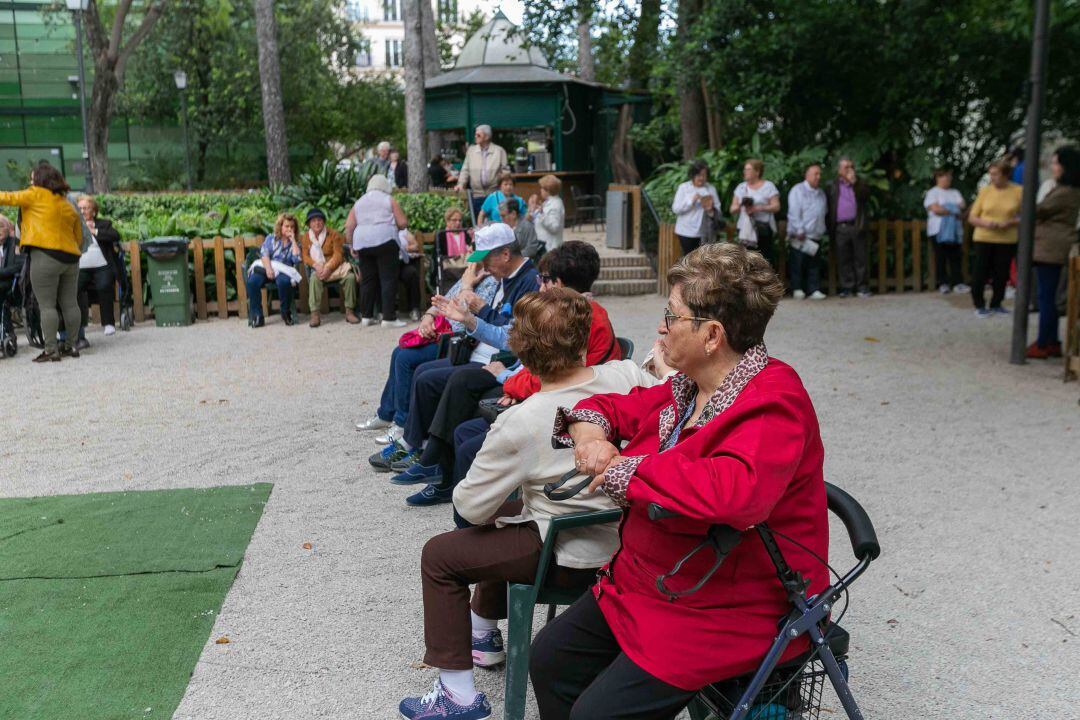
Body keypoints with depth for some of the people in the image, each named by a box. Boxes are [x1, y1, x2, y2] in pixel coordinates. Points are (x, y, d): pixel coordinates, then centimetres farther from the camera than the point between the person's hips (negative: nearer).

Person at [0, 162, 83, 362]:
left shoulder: (36, 194, 0)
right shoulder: (68, 204, 18)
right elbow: (79, 237, 19)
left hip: (45, 255, -7)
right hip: (71, 257, 7)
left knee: (47, 305, -3)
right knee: (70, 303, 10)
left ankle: (51, 350, -5)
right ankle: (71, 345, 14)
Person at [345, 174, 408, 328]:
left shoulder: (359, 202, 17)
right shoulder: (389, 200, 6)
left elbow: (349, 226, 10)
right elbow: (403, 223, 1)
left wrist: (352, 245, 17)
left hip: (362, 243, 5)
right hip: (385, 241, -5)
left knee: (367, 280, 10)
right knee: (388, 279, -4)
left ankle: (366, 316, 13)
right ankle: (389, 318, -9)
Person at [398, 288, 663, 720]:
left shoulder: (519, 424, -25)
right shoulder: (626, 377, -15)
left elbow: (471, 507, -14)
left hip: (571, 557, -7)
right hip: (625, 532, 8)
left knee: (438, 556, 9)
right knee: (507, 514, 32)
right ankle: (484, 635, 48)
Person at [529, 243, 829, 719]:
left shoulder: (774, 403, -24)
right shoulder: (688, 389, 3)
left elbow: (737, 490, -43)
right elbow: (618, 405, 19)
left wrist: (627, 470, -30)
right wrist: (589, 430, -6)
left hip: (727, 614, -9)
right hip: (651, 584, 9)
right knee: (550, 657, 8)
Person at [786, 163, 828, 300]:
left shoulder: (821, 193, 18)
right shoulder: (797, 191, -2)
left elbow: (824, 212, 23)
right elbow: (794, 212, -9)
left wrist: (822, 230, 13)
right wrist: (800, 231, -14)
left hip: (816, 236, 6)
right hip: (800, 237, -6)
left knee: (814, 264, 4)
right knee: (798, 264, -3)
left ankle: (814, 290, 6)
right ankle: (797, 289, 3)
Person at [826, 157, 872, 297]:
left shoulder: (859, 184, 14)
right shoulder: (833, 186, 11)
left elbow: (866, 196, -4)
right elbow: (829, 209, 9)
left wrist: (854, 182, -11)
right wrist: (830, 229, 1)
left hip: (856, 226, 0)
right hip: (840, 228, 0)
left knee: (860, 258, -1)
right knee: (843, 260, 1)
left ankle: (862, 287, 3)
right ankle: (847, 287, 7)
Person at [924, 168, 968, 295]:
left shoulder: (955, 192, 19)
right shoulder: (932, 193, 1)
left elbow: (962, 206, 7)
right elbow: (935, 209, -13)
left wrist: (945, 209, -11)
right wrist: (954, 212, -6)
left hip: (954, 230, 5)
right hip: (938, 230, -5)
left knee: (955, 257, 1)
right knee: (940, 258, -4)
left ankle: (957, 283, 2)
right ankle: (943, 284, 1)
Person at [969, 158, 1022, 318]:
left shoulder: (1018, 191, -3)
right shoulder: (985, 191, -1)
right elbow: (972, 217, 3)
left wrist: (1009, 222, -16)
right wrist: (985, 223, -16)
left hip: (1007, 240, 0)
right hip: (984, 238, 0)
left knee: (1002, 274, 6)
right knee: (981, 273, 1)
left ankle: (996, 305, 22)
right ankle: (979, 306, 15)